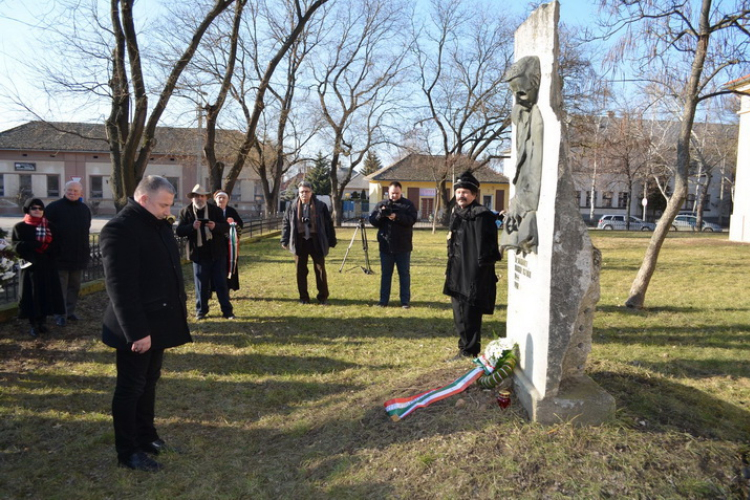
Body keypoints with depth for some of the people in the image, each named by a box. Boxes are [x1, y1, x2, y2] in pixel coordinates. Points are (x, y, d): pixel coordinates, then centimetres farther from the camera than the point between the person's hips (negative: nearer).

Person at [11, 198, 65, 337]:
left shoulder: (49, 226, 10)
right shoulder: (20, 227, 3)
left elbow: (55, 246, 3)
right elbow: (17, 246, -8)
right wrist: (40, 244, -17)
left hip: (48, 266, 2)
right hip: (30, 267, -2)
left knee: (46, 294, 3)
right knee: (31, 296, -1)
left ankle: (42, 322, 17)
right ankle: (34, 325, 9)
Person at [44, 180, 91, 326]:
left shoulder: (84, 209, 10)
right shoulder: (54, 207, -6)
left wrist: (86, 250, 15)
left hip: (79, 255, 5)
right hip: (60, 255, -5)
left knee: (74, 286, 12)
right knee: (61, 287, 0)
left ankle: (70, 312, 22)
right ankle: (61, 315, 7)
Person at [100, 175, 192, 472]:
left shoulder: (160, 225, 9)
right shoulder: (119, 229, -19)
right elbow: (120, 287, -24)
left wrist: (178, 310, 14)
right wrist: (136, 331, -24)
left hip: (158, 321, 9)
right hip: (137, 328, -8)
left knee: (149, 382, 19)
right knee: (131, 388, 5)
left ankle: (146, 435, 34)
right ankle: (128, 452, 19)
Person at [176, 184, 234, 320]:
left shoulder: (216, 210, 2)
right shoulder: (185, 212, 0)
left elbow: (226, 228, -1)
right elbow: (179, 231, -5)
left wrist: (215, 226, -21)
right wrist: (192, 227, -23)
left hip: (217, 253, 0)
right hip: (199, 254, 0)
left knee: (221, 283, 6)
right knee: (201, 284, 8)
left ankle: (227, 310, 13)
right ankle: (201, 311, 21)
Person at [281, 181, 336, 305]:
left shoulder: (321, 206, -1)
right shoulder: (292, 207, 5)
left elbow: (328, 224, 1)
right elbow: (286, 224, 9)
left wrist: (331, 241, 0)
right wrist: (285, 241, 4)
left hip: (316, 242, -2)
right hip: (300, 243, 2)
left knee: (320, 270, 3)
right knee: (301, 271, 7)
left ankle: (323, 297, 15)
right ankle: (303, 297, 18)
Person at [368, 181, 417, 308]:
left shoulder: (408, 204, 1)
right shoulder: (381, 205, 7)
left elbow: (412, 219, -13)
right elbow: (372, 220, 0)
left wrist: (397, 217, -26)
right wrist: (380, 214, -19)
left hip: (403, 246, -2)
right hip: (386, 246, 2)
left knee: (404, 274, 6)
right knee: (385, 274, 9)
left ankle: (405, 301, 12)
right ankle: (383, 300, 16)